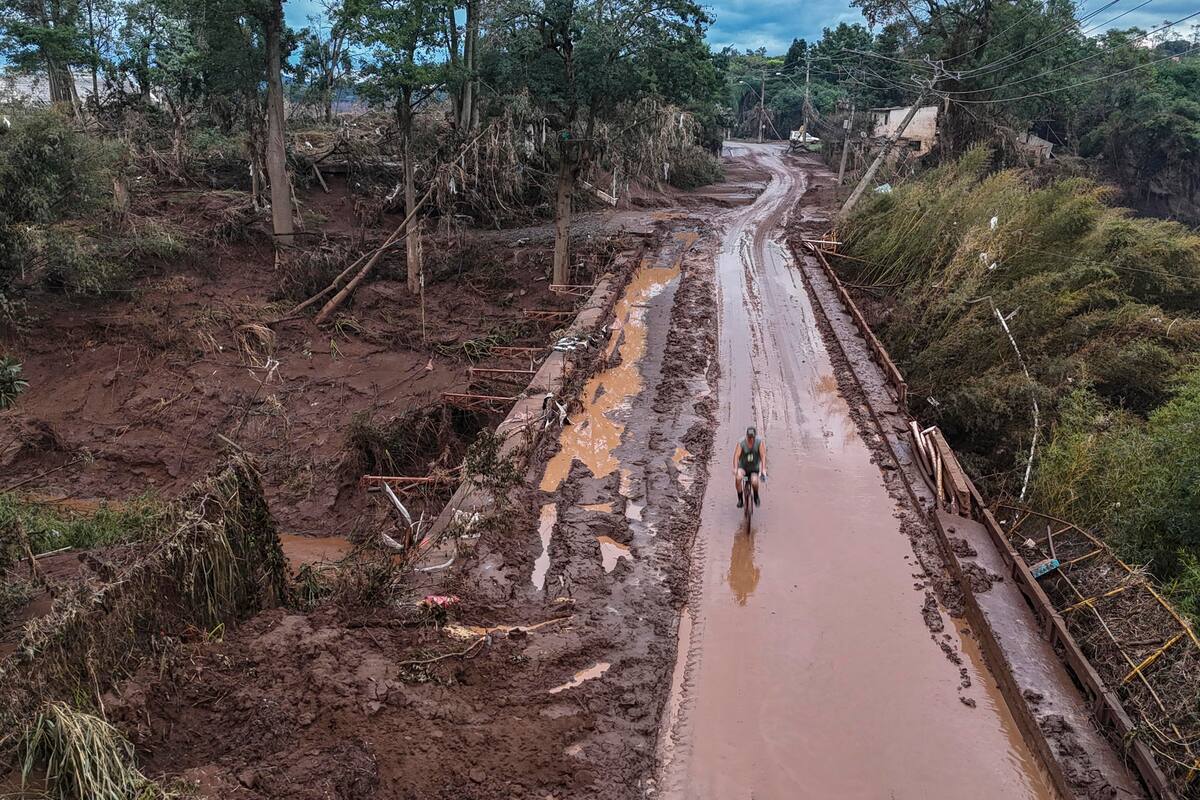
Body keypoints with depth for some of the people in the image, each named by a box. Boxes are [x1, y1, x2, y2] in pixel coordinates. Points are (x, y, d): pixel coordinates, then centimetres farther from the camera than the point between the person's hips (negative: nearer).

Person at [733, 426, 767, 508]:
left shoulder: (760, 442, -16)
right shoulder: (741, 443, -18)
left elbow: (763, 456, -21)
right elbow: (736, 456, -26)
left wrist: (764, 469, -33)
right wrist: (735, 469, -40)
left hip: (754, 467, 0)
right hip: (743, 466, 0)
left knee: (754, 482, -26)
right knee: (738, 477, -29)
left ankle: (756, 496, 7)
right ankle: (740, 499, -11)